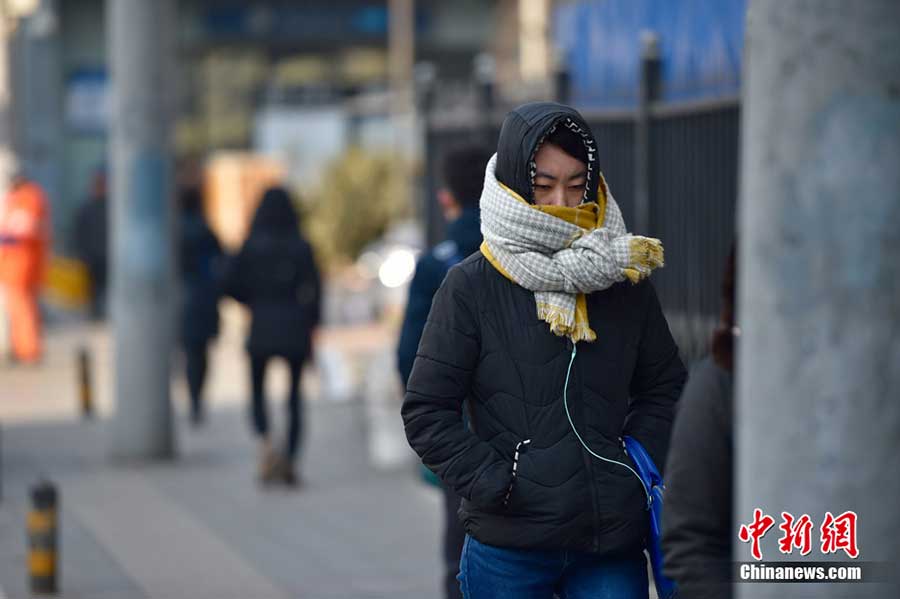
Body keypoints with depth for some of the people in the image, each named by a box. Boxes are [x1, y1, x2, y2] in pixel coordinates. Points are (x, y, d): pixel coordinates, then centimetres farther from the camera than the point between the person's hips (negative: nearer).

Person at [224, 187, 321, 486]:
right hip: (295, 329, 1)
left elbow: (232, 285, -4)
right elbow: (314, 290, -5)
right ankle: (290, 461, 3)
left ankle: (265, 443, -15)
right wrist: (311, 327, 4)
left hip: (262, 327, 0)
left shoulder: (251, 246, -3)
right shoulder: (301, 248, -3)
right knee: (294, 395, 10)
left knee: (258, 391, 12)